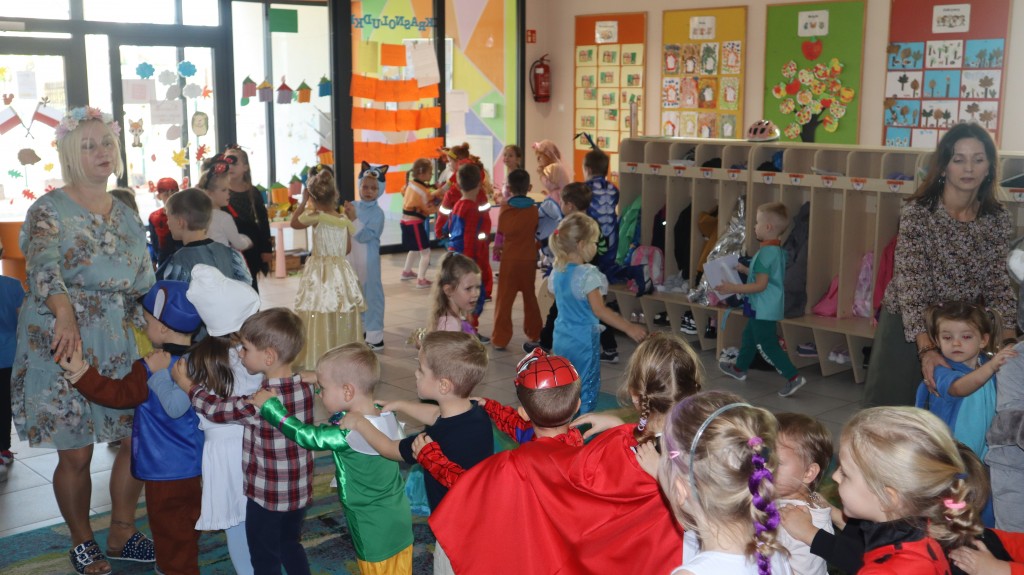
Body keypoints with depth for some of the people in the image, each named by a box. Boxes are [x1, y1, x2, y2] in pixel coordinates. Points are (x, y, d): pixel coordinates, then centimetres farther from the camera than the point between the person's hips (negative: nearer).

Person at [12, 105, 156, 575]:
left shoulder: (126, 215, 11)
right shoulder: (49, 210, -6)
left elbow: (145, 281, 15)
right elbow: (43, 265, -24)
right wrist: (66, 315, -41)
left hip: (122, 345, 5)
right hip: (64, 342, -5)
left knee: (137, 439, 6)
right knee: (76, 454, 1)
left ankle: (122, 535, 26)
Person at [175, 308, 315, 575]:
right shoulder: (305, 387, -9)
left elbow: (218, 409, -13)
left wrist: (188, 385, 3)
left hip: (266, 496, -6)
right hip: (300, 491, 6)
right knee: (291, 546, 25)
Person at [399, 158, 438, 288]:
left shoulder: (410, 184, 4)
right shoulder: (423, 191, -19)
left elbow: (403, 192, 24)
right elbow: (430, 208, -14)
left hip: (406, 220, 9)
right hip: (415, 223, -9)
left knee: (414, 248, 29)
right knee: (425, 252, -5)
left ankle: (407, 272, 42)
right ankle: (421, 280, -8)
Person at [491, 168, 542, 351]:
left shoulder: (505, 208, -7)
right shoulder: (534, 210, -2)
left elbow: (501, 233, 1)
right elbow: (538, 235, 5)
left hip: (509, 259, -2)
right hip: (529, 260, 2)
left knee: (505, 298, 1)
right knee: (530, 297, 17)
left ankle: (500, 338, -1)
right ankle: (533, 334, 24)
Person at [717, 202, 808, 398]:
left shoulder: (766, 253, -23)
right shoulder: (778, 250, 7)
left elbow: (761, 285, -25)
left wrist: (733, 288, -22)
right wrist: (745, 270, 21)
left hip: (763, 309, -11)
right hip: (765, 308, 11)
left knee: (768, 344, -5)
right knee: (749, 336, 24)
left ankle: (794, 377, -7)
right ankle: (739, 368, 40)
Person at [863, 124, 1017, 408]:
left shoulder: (999, 219, -5)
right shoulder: (917, 213, -19)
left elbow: (998, 283, -4)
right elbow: (910, 284, -25)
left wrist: (1009, 343, -19)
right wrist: (927, 349, -35)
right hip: (907, 327, -3)